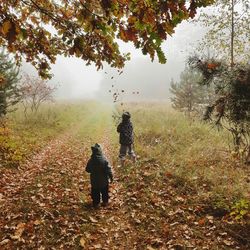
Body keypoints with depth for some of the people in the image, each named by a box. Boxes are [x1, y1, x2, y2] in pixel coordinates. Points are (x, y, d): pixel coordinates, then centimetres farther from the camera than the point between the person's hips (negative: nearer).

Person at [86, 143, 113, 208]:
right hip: (104, 181, -1)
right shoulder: (104, 160, -20)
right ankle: (105, 202, 31)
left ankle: (96, 203, 24)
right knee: (104, 191, 19)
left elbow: (87, 170, -1)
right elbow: (109, 170, -17)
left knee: (95, 192, 16)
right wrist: (111, 177, -5)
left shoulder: (91, 161, -14)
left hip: (94, 181, 1)